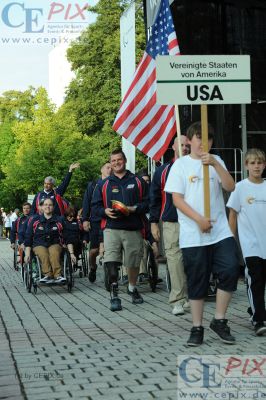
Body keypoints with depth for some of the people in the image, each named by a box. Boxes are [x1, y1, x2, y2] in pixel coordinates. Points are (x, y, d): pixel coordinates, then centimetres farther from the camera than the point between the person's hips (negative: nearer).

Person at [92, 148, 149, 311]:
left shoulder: (138, 182, 9)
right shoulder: (103, 184, 12)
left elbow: (147, 203, 4)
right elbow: (96, 205, 11)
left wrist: (134, 209, -14)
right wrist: (105, 211, -10)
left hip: (133, 229, 1)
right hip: (111, 228, 0)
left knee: (134, 262, 11)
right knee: (111, 262, -16)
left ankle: (132, 287, 37)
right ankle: (114, 295, -13)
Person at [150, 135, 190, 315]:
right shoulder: (163, 171, 11)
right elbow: (155, 198, 12)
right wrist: (154, 223, 6)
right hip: (171, 223, 0)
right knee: (174, 259, -6)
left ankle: (189, 297, 10)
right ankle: (178, 300, -5)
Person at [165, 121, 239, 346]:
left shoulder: (216, 161, 12)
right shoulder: (181, 164, 3)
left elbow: (230, 187, -3)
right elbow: (177, 199, -3)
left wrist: (215, 164, -16)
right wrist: (199, 219, -14)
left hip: (221, 231, 2)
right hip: (193, 235, -2)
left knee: (230, 270, -12)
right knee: (197, 281, 4)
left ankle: (219, 321, 5)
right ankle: (197, 328, 15)